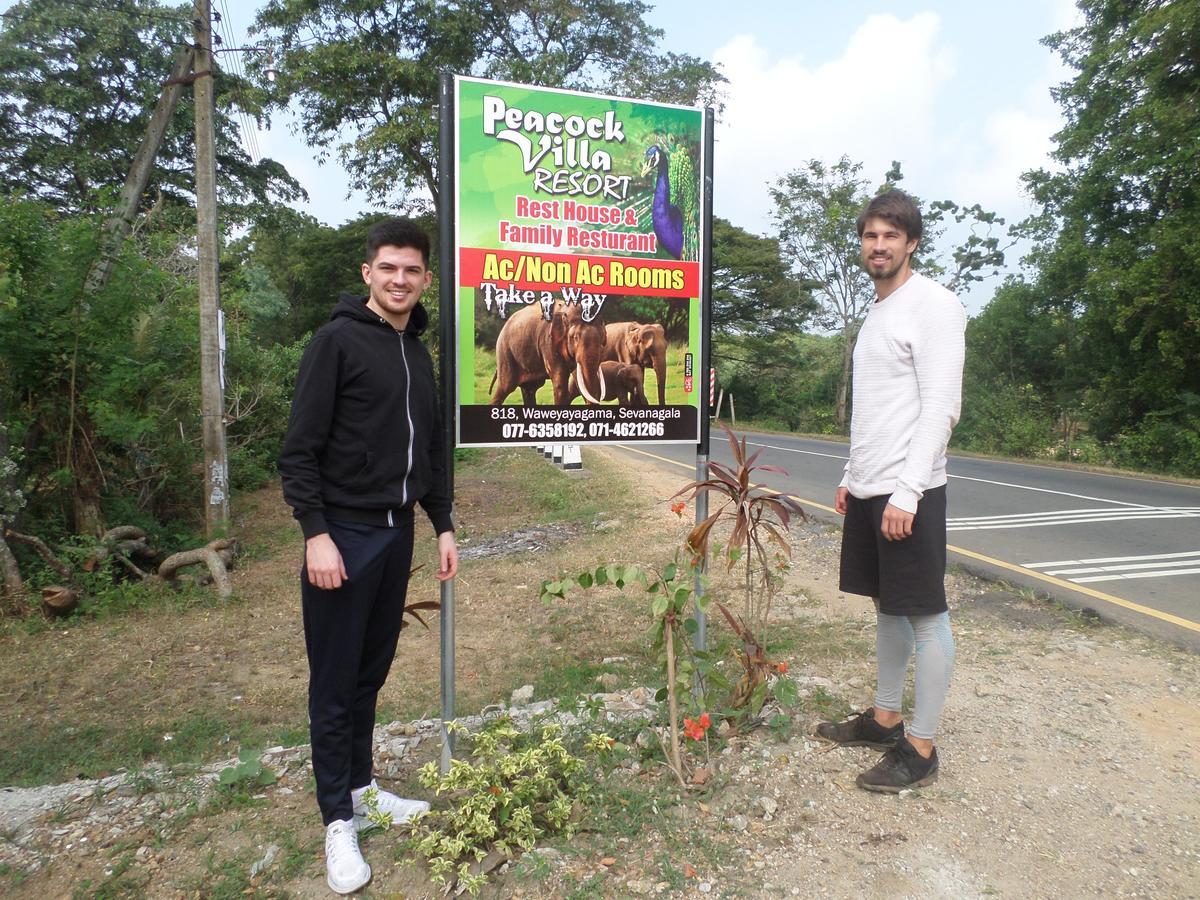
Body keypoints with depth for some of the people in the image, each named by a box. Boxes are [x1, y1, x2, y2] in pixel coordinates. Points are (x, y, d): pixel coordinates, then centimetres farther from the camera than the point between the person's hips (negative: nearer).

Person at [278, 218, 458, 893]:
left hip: (398, 533, 7)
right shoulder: (338, 340, -8)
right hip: (345, 535, -6)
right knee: (335, 683, 4)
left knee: (372, 673, 16)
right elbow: (301, 449, -12)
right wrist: (316, 533, -19)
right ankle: (338, 820, 18)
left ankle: (362, 789, 32)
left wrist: (443, 525, 14)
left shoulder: (419, 353, 13)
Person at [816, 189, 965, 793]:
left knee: (925, 617, 0)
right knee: (886, 607, 16)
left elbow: (941, 407, -17)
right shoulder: (877, 312, 18)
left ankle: (920, 749, 9)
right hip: (868, 489, 9)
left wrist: (905, 491, -22)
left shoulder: (932, 304, -9)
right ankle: (883, 718, 28)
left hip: (909, 492, -9)